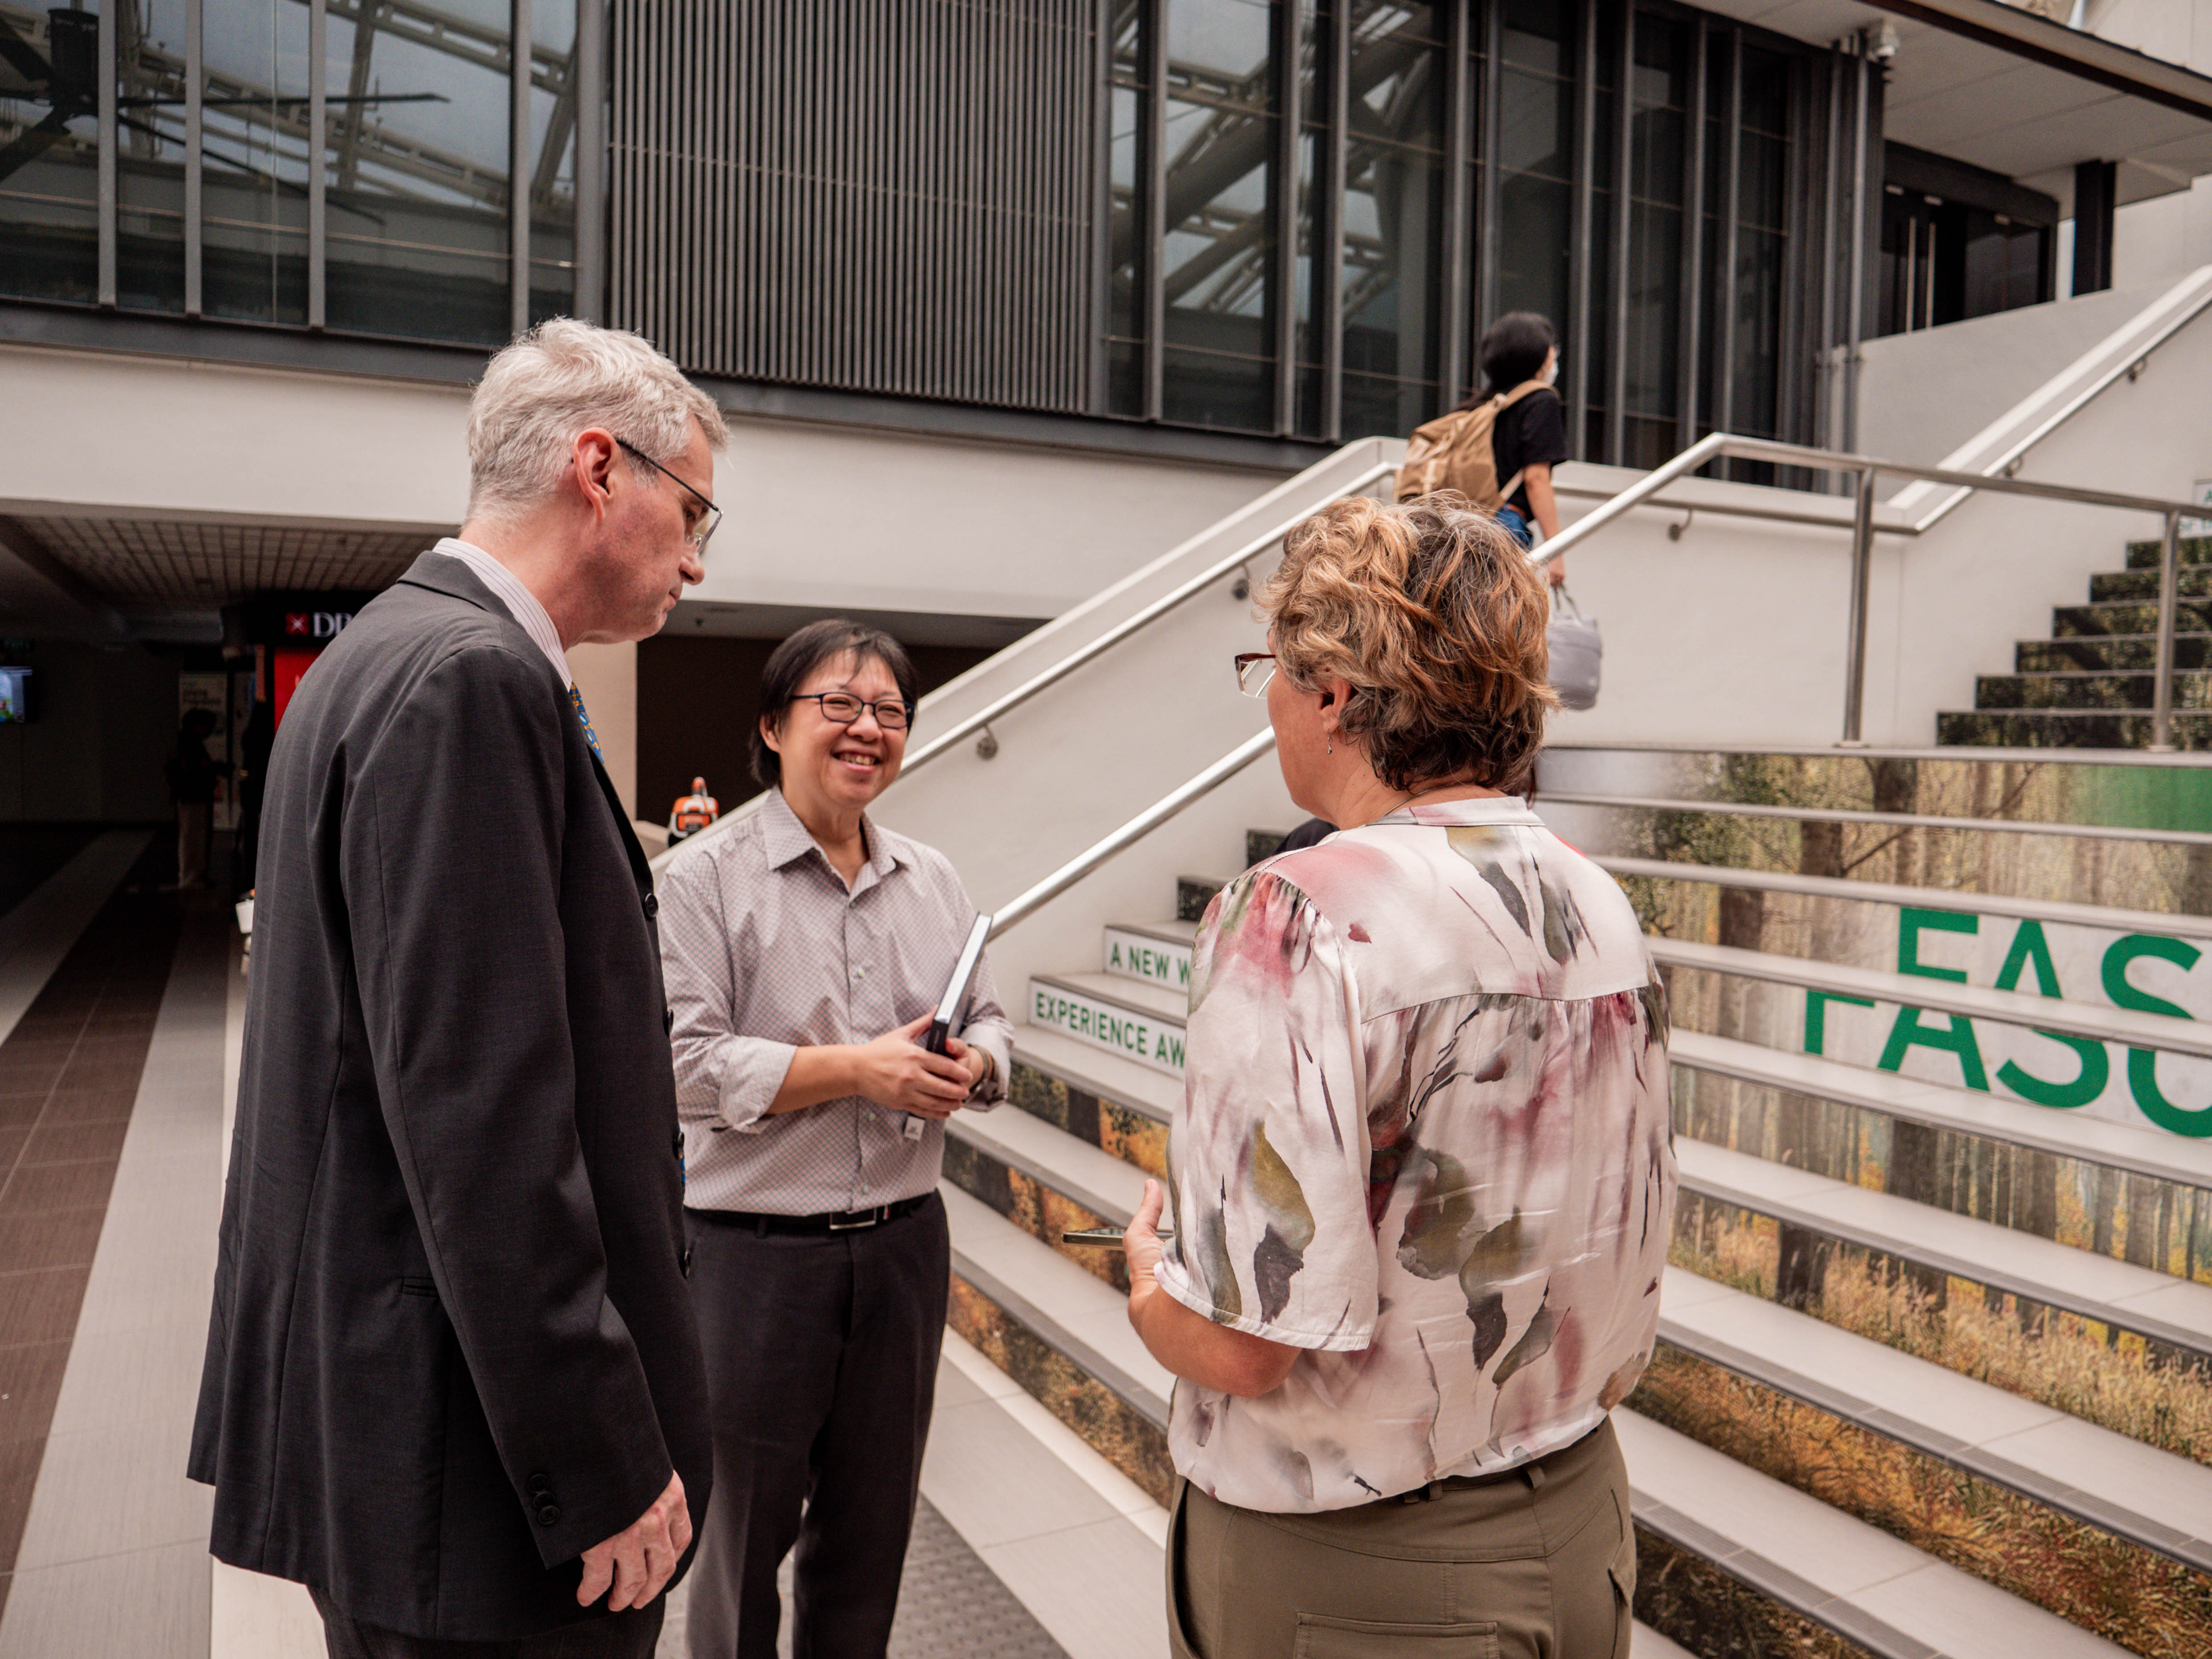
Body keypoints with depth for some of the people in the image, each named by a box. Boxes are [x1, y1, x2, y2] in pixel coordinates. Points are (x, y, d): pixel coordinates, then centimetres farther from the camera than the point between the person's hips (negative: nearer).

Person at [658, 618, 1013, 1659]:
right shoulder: (708, 880, -8)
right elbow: (685, 1065, -15)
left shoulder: (934, 882, 9)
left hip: (905, 1240, 5)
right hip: (755, 1249, -4)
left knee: (872, 1530, 18)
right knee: (743, 1529, 13)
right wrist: (857, 1070, -21)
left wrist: (969, 1066, -10)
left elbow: (991, 1024, 13)